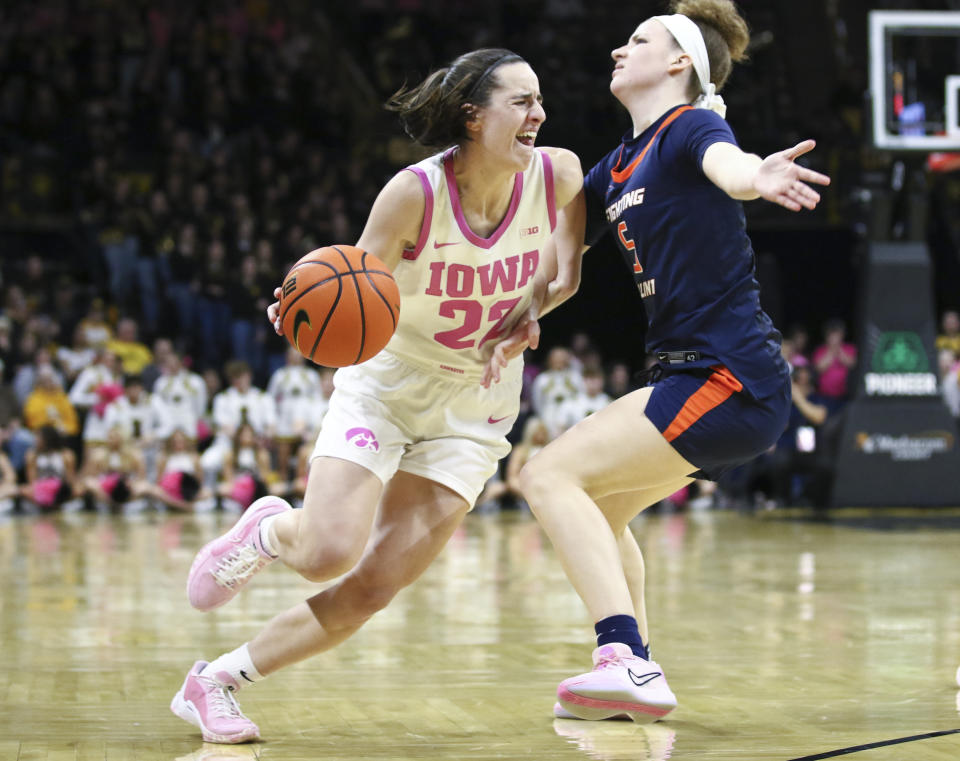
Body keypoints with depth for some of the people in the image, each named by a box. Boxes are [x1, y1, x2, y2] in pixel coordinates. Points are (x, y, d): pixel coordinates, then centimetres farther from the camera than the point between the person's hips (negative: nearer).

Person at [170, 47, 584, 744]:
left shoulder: (557, 174, -13)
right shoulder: (415, 192, -22)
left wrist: (546, 291, -7)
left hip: (473, 408, 3)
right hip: (384, 385, -3)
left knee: (373, 588, -6)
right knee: (329, 552, -22)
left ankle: (217, 680, 9)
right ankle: (268, 530, 16)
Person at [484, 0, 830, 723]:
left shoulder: (691, 127, -9)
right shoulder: (618, 166, 17)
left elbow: (728, 165, -33)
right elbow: (551, 246, 21)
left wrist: (759, 176, -57)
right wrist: (522, 319, 1)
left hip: (729, 380, -10)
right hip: (695, 375, 10)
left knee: (551, 475, -15)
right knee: (598, 508, 23)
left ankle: (628, 661, -25)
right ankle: (635, 677, 25)